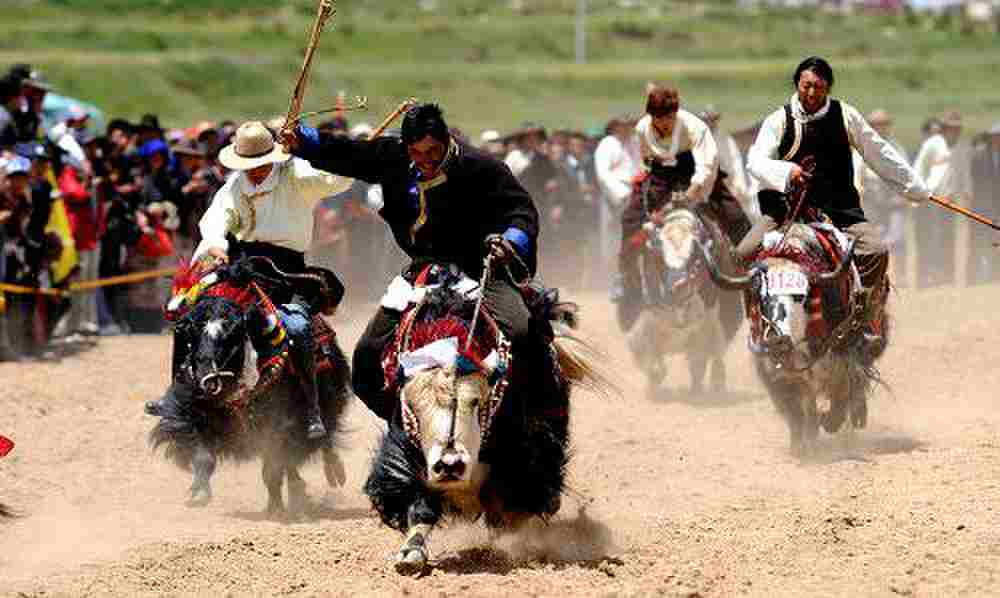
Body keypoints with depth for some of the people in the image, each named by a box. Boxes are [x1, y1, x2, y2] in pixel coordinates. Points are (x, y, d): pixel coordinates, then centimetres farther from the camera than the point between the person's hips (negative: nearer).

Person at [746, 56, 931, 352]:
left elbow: (881, 155, 14)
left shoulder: (846, 116, 6)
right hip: (789, 206, 0)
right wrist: (786, 171, -30)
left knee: (876, 251, -24)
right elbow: (756, 160, -9)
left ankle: (869, 321, -14)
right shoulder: (779, 120, 4)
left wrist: (918, 189, 16)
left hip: (840, 208, 0)